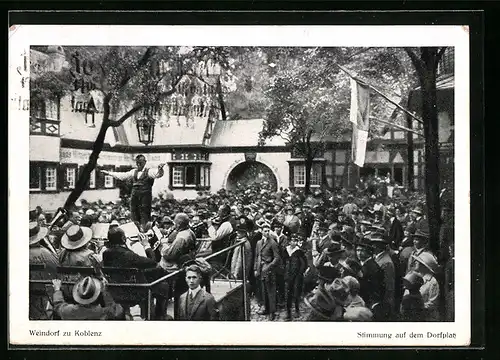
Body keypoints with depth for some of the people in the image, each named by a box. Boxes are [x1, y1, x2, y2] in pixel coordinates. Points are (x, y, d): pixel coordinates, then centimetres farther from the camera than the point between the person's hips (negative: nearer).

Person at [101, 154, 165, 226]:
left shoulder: (149, 171, -1)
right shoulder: (134, 172, 17)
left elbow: (158, 174, -19)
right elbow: (122, 176, 24)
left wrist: (160, 169, -43)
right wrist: (108, 173, 25)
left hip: (145, 197, -6)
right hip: (134, 196, 6)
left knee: (145, 220, -8)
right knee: (134, 218, 6)